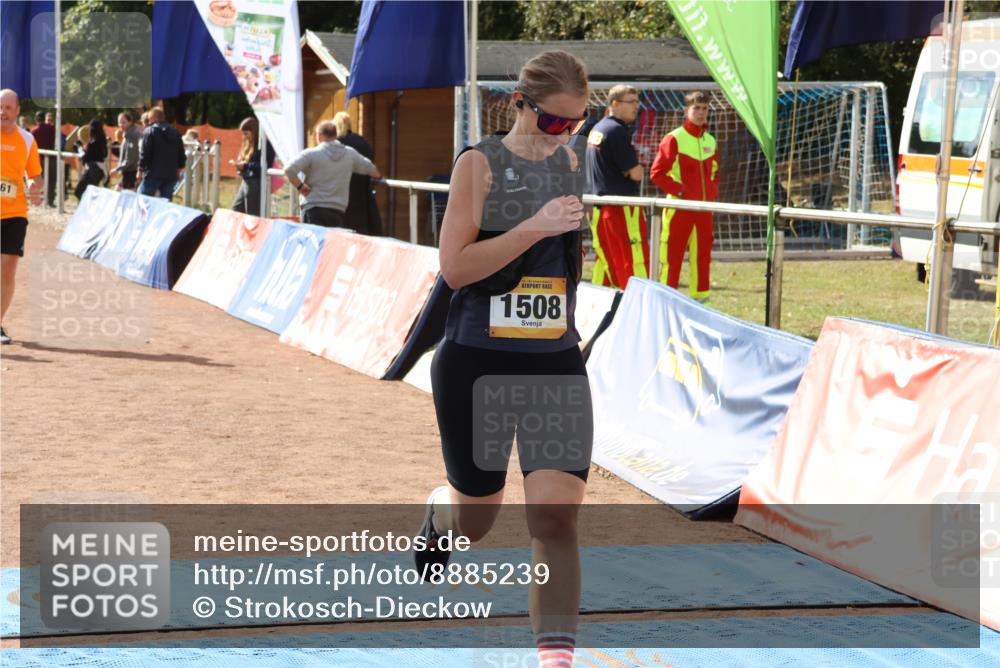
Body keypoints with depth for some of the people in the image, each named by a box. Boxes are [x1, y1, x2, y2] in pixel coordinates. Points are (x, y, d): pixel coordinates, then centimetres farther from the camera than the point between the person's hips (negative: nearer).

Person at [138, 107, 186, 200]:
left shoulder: (149, 131, -7)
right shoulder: (175, 133, 11)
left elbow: (144, 154, -11)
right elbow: (181, 155, 15)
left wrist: (140, 170, -3)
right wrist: (178, 171, 25)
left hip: (153, 174, -5)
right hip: (171, 175, 5)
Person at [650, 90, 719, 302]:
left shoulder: (710, 141, 13)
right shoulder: (674, 139, -7)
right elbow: (657, 173, -9)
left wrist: (712, 192, 8)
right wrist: (679, 191, -14)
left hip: (704, 207, 6)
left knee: (703, 253, 8)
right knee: (672, 254, -5)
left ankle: (700, 296, 16)